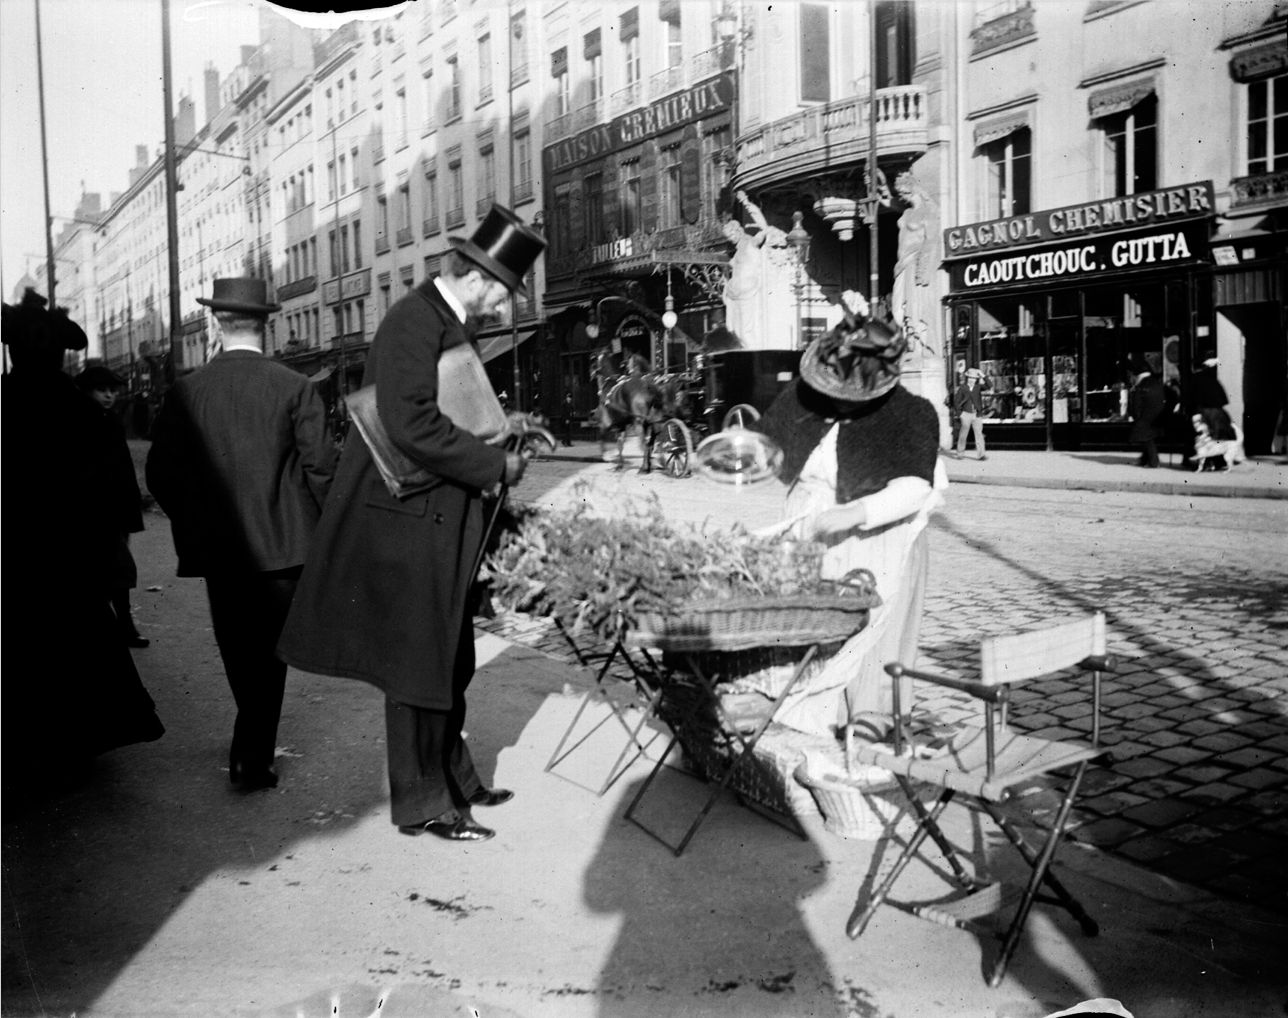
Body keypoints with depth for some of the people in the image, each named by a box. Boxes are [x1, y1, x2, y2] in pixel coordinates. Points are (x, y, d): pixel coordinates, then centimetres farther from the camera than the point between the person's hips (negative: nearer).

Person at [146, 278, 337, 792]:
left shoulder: (185, 392, -2)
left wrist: (191, 521, 15)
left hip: (215, 547, 2)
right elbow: (321, 466, -10)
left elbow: (160, 472, -1)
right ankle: (252, 758, 7)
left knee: (239, 654, 17)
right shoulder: (295, 388, -8)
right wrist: (324, 525, 5)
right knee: (268, 652, 8)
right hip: (281, 543, -2)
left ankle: (253, 747, 33)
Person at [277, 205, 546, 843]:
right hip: (408, 521, -10)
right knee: (417, 664, 2)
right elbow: (412, 425, -30)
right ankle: (420, 803, 15)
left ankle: (453, 779, 33)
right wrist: (495, 464, -22)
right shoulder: (411, 323, -18)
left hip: (443, 520, 10)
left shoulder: (454, 326, 13)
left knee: (449, 662, 18)